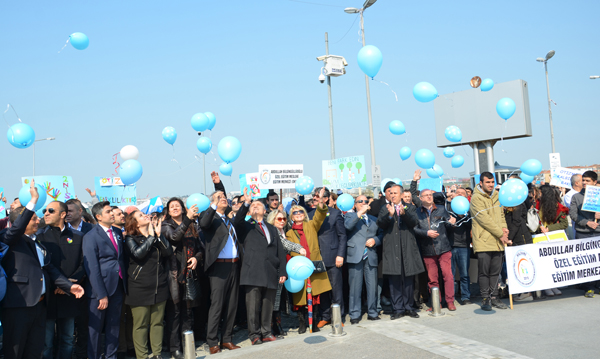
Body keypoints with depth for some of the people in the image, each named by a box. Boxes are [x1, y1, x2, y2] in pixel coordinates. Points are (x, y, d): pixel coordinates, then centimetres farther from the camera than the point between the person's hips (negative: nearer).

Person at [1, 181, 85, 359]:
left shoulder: (38, 243, 17)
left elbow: (50, 269, 16)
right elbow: (17, 227, -27)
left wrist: (69, 285, 5)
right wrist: (33, 200, -28)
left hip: (39, 304, 7)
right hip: (18, 304, -7)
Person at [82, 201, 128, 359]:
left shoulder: (118, 232, 9)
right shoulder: (90, 236, -10)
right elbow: (92, 268, -13)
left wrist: (125, 282, 7)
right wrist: (101, 294, -16)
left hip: (118, 287, 5)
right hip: (101, 288, -5)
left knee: (114, 326, 15)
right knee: (96, 327, 8)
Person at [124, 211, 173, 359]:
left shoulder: (157, 236, 12)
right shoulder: (131, 239, -1)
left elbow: (169, 252, -3)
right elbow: (138, 253, -21)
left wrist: (159, 235, -9)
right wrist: (151, 236, -12)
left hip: (159, 288, 4)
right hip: (139, 289, -4)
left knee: (157, 323, 10)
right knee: (140, 325, 2)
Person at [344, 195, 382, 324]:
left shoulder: (374, 219, 22)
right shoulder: (350, 216, 10)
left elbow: (381, 234, 18)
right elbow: (348, 226, -13)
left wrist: (375, 240, -1)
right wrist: (360, 212, -13)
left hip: (371, 257, 4)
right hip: (355, 256, -3)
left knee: (372, 286, 5)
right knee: (355, 286, -2)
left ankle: (372, 313, 17)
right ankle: (355, 315, 7)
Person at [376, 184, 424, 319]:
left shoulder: (410, 208, 10)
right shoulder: (385, 209, 10)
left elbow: (413, 222, -8)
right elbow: (380, 224, -6)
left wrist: (404, 213, -27)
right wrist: (389, 215, -25)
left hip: (407, 247, 1)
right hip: (391, 249, 0)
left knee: (408, 280, 6)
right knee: (394, 280, 1)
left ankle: (408, 307, 19)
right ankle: (398, 309, 10)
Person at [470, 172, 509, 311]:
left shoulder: (496, 196, 16)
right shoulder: (476, 198, -9)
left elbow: (501, 214, 20)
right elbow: (484, 219, -15)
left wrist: (504, 228, 0)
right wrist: (500, 234, -12)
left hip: (497, 242, 7)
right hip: (483, 241, -7)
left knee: (495, 271, 10)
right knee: (484, 271, -1)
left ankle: (494, 297, 20)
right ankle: (485, 299, 8)